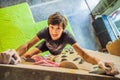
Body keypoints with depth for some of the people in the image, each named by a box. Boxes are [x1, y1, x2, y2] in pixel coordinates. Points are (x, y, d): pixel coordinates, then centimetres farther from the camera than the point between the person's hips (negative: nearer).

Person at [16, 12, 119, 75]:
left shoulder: (67, 36, -47)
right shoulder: (45, 31, -46)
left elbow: (82, 53, -55)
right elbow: (28, 45, -48)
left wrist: (99, 61, -78)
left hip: (58, 51, 1)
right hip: (47, 45, -1)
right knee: (26, 56, -16)